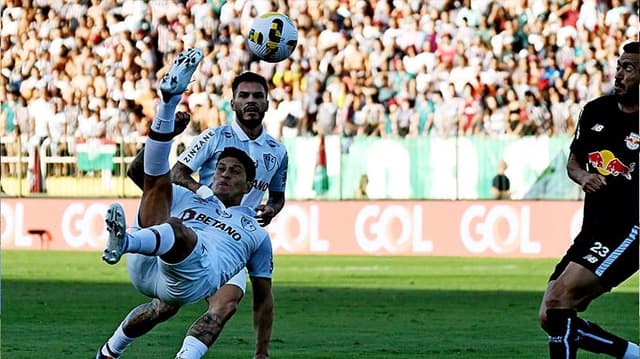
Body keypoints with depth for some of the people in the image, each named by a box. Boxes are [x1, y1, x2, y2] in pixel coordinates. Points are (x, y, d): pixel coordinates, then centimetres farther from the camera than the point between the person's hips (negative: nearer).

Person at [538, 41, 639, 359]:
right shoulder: (596, 112, 8)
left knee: (558, 301, -22)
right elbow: (573, 161, 20)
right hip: (593, 231, 8)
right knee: (550, 319, 6)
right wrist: (583, 177, -1)